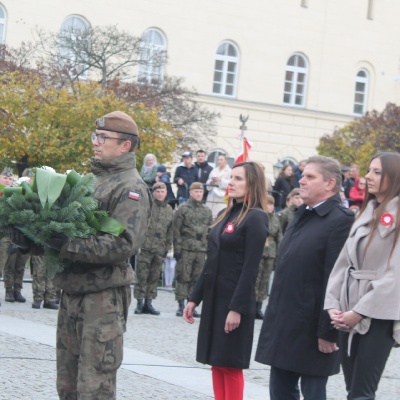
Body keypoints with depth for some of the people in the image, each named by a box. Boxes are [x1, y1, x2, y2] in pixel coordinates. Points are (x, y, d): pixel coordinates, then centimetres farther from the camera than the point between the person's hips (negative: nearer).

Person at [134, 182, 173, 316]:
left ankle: (148, 303, 12)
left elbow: (170, 231, 17)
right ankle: (140, 303, 1)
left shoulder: (169, 210, 14)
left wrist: (167, 247, 13)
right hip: (145, 246, -4)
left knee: (154, 277, 7)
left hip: (159, 249, 4)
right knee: (142, 276, -4)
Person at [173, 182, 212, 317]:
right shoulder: (183, 209, 1)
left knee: (196, 279, 6)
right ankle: (181, 305, 0)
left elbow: (211, 231, 17)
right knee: (183, 277, -4)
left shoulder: (207, 211, 14)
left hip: (201, 250, 4)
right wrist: (177, 248, -9)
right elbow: (176, 230, -3)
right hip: (186, 249, -4)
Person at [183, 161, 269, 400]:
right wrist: (195, 298, 14)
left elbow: (251, 268, -17)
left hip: (235, 301, -8)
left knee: (231, 365, -3)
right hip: (214, 298, 8)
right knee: (217, 363, 9)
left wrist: (237, 308, -21)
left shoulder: (256, 218, -11)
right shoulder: (227, 214, 14)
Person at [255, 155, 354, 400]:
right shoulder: (302, 215, 15)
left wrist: (327, 331, -21)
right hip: (283, 326, 9)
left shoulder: (341, 220, -15)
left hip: (312, 330, -9)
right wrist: (274, 315, 16)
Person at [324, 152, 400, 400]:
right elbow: (344, 262, 12)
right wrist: (332, 304, -1)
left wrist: (361, 311, -14)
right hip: (350, 315, 7)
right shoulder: (366, 213, 16)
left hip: (378, 315, -7)